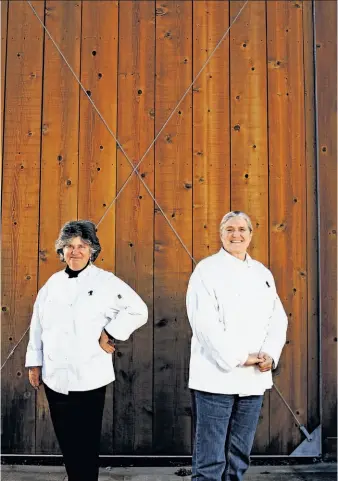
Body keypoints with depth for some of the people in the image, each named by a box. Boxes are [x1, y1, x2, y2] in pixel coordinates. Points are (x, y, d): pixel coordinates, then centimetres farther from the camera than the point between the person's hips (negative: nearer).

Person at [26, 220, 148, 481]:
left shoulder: (106, 282, -6)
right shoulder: (53, 283, 9)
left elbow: (138, 310, -8)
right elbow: (38, 325, 13)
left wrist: (110, 334, -12)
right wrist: (34, 362, 12)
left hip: (88, 379, -4)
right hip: (55, 377, 4)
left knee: (86, 444, 4)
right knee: (66, 441, 14)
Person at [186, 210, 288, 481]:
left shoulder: (263, 273, 14)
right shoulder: (207, 270, -4)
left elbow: (278, 320, 10)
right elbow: (204, 322, -14)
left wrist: (269, 355, -7)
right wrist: (238, 358, -16)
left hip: (254, 378, 6)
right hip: (217, 376, -5)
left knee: (240, 455, 14)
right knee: (211, 458, -2)